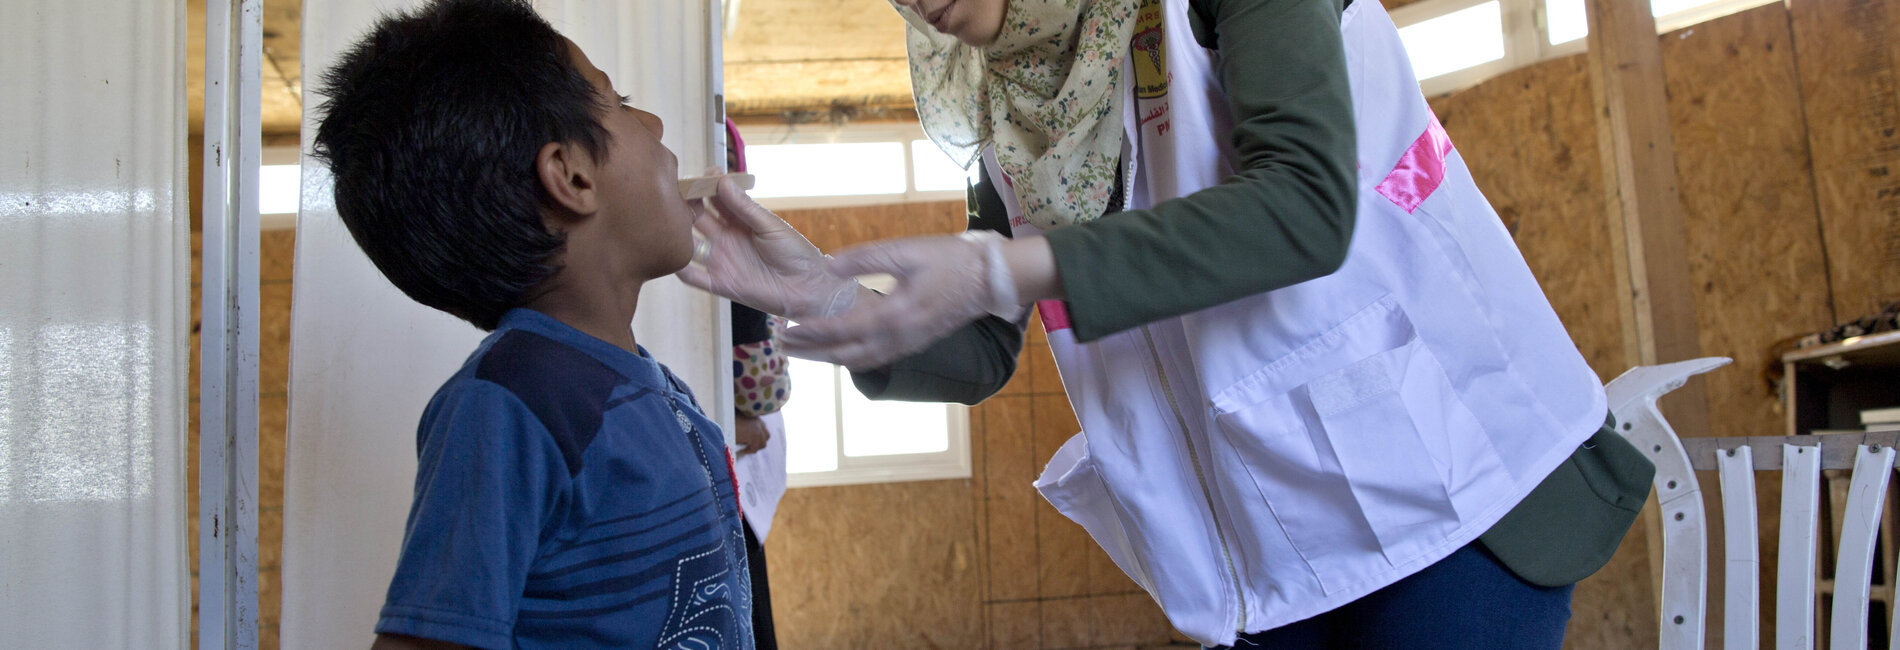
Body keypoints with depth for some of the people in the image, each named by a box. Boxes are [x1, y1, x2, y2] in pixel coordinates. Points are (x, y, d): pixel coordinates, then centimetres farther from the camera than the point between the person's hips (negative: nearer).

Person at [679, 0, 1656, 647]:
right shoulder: (1013, 108, 6)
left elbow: (1306, 204, -26)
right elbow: (977, 358, 5)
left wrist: (998, 269, -31)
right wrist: (832, 297, -14)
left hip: (1453, 484, -5)